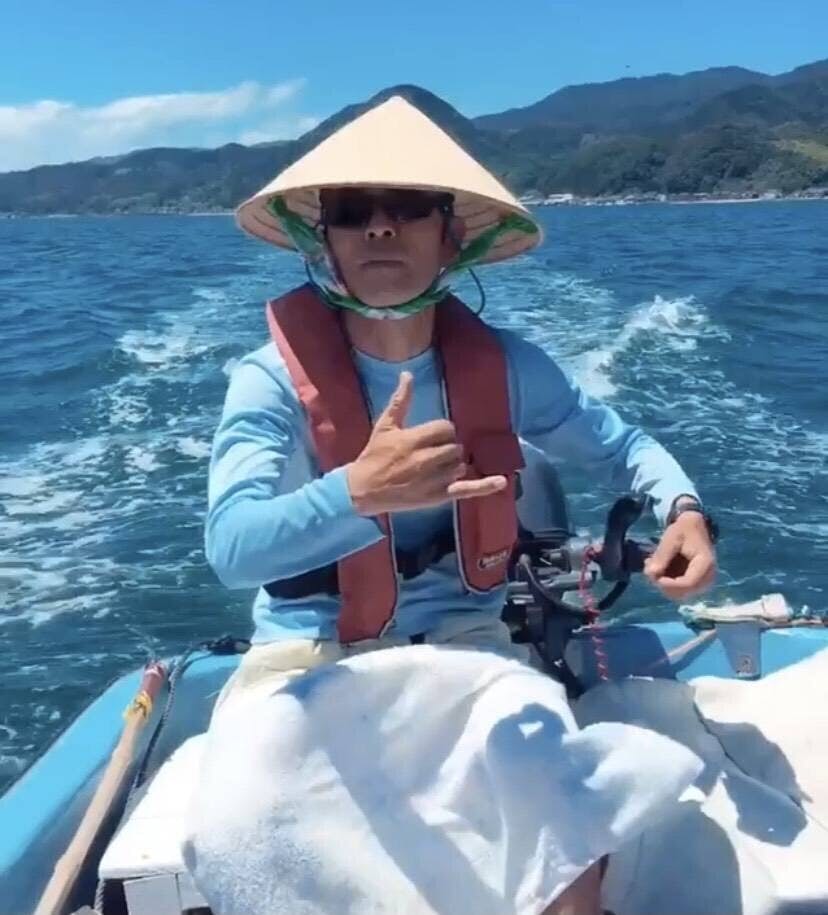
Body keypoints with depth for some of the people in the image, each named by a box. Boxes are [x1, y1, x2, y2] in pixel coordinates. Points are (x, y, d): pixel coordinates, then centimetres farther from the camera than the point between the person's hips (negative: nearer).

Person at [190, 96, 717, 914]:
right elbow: (231, 548, -28)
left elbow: (617, 444, 10)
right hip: (308, 657, -1)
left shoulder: (501, 365, -5)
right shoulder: (273, 380, -15)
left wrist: (682, 508, -12)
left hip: (461, 643, 2)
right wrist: (357, 492, -47)